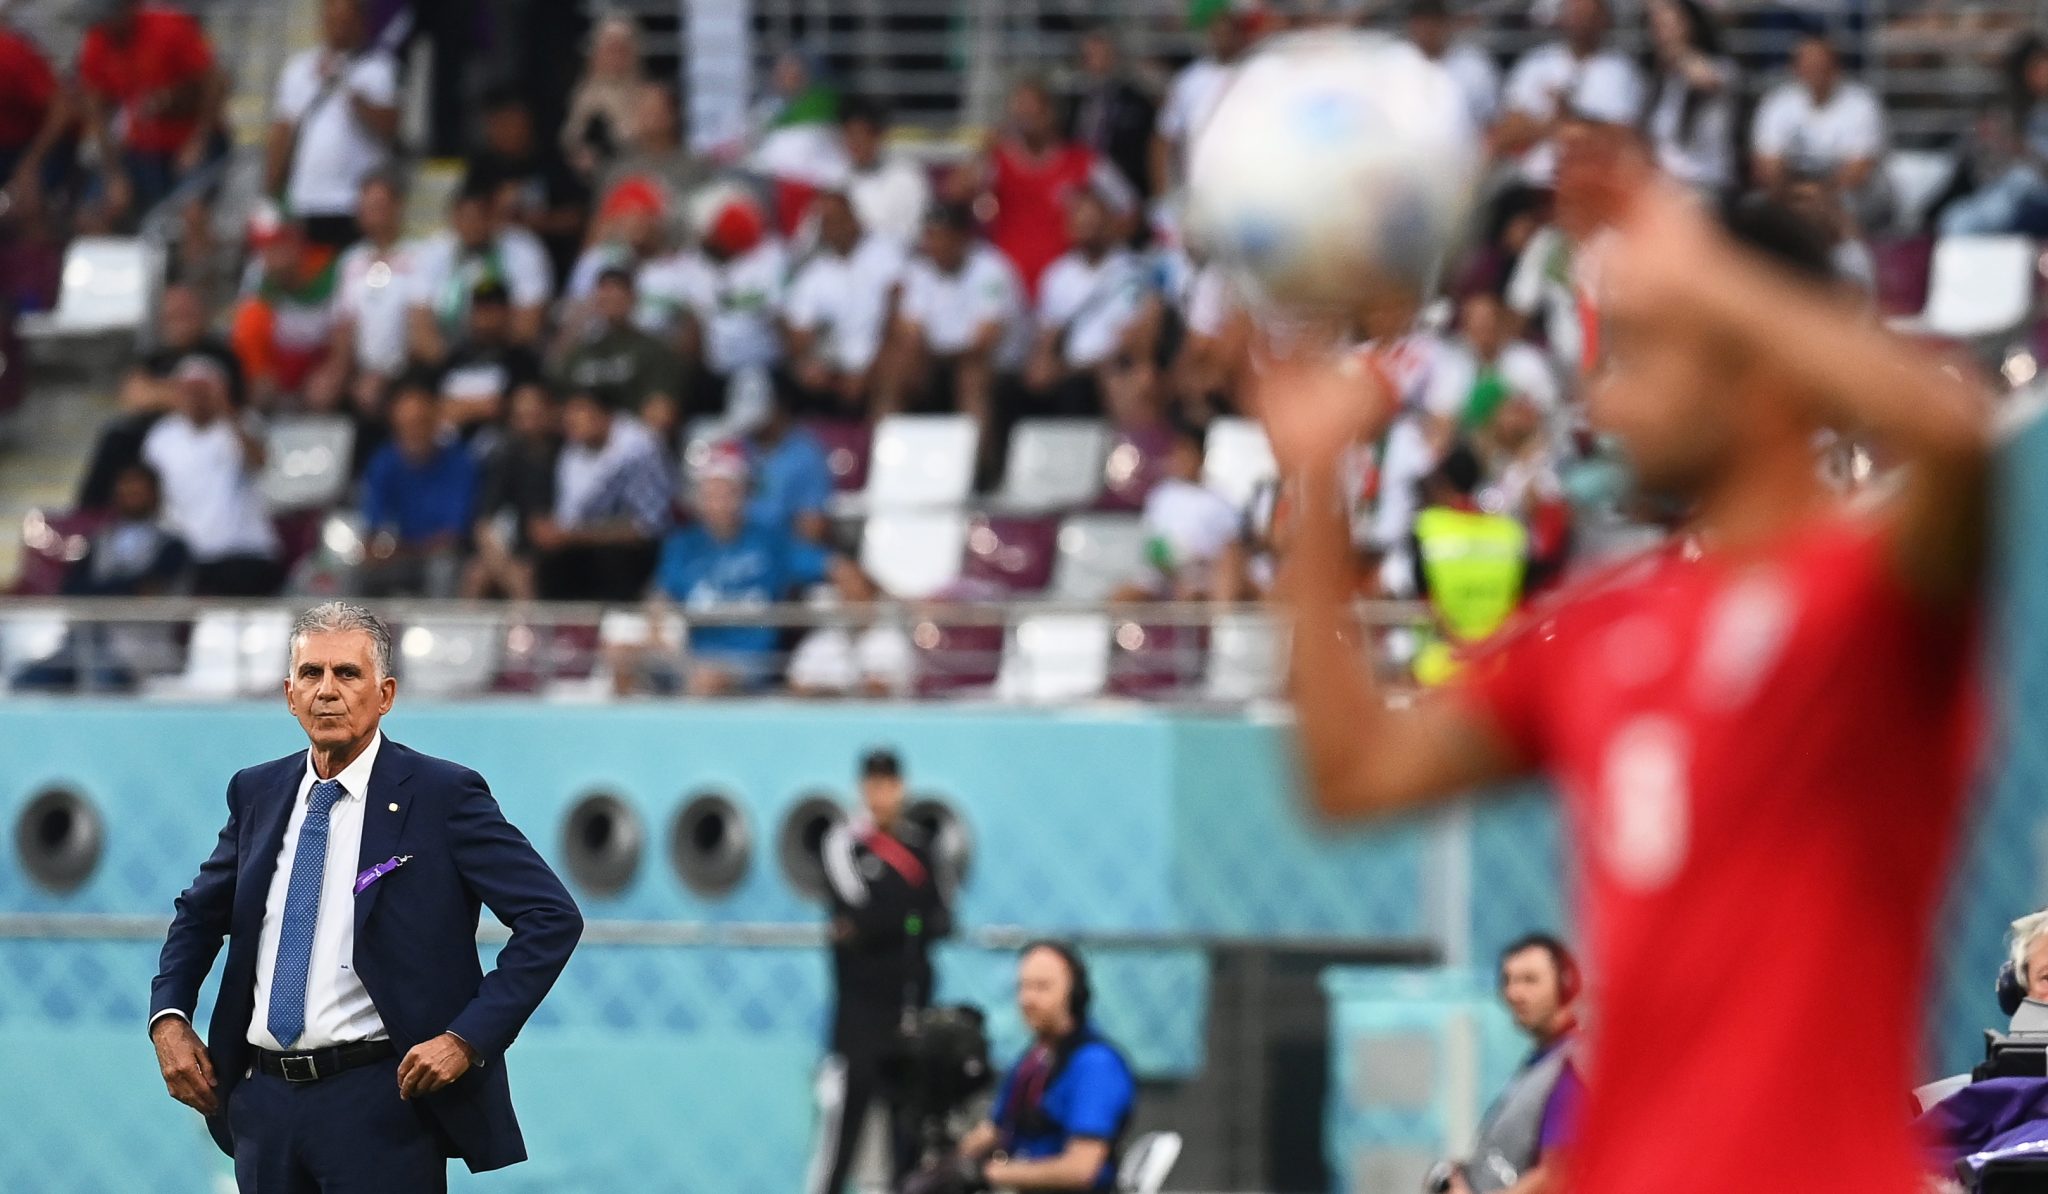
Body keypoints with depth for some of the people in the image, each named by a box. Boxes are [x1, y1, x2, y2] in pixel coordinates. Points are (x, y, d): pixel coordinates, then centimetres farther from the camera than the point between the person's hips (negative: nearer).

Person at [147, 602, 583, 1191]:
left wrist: (468, 1039, -17)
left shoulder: (443, 795, -6)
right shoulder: (257, 791, 10)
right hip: (263, 1099, 5)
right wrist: (168, 1019, 6)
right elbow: (199, 914, 24)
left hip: (379, 1104, -5)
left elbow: (553, 919, -9)